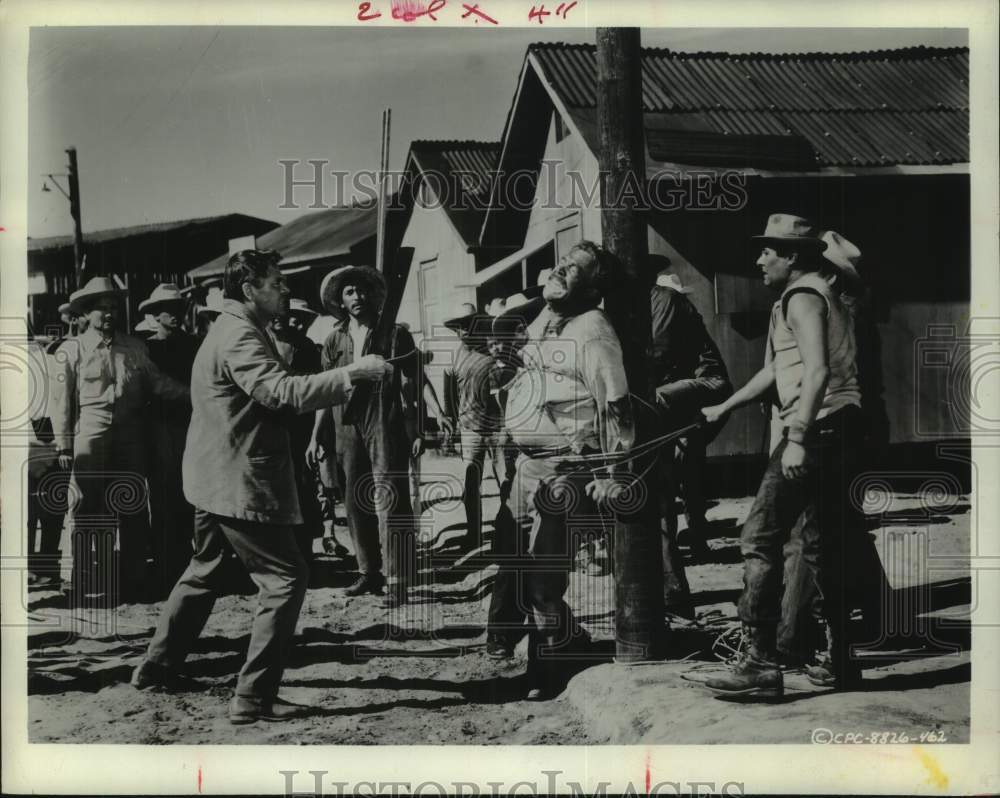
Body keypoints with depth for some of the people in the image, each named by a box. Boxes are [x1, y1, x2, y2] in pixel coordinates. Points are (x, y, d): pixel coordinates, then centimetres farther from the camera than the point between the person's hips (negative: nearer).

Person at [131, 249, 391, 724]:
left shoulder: (230, 330, 16)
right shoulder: (239, 336, -19)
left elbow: (272, 392, 16)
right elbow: (283, 392, -32)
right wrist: (351, 374, -32)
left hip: (216, 479, 11)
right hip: (239, 483, -11)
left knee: (204, 573, 23)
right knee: (285, 579, -7)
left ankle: (157, 668, 34)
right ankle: (254, 697, -6)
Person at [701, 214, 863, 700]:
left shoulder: (802, 296, -8)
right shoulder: (816, 293, 24)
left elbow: (818, 371, -21)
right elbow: (776, 369, 30)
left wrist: (797, 438, -26)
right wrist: (724, 408, 33)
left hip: (817, 428, -11)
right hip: (841, 429, 11)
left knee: (761, 540, -9)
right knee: (822, 546, 16)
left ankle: (760, 664, -10)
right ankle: (839, 659, 22)